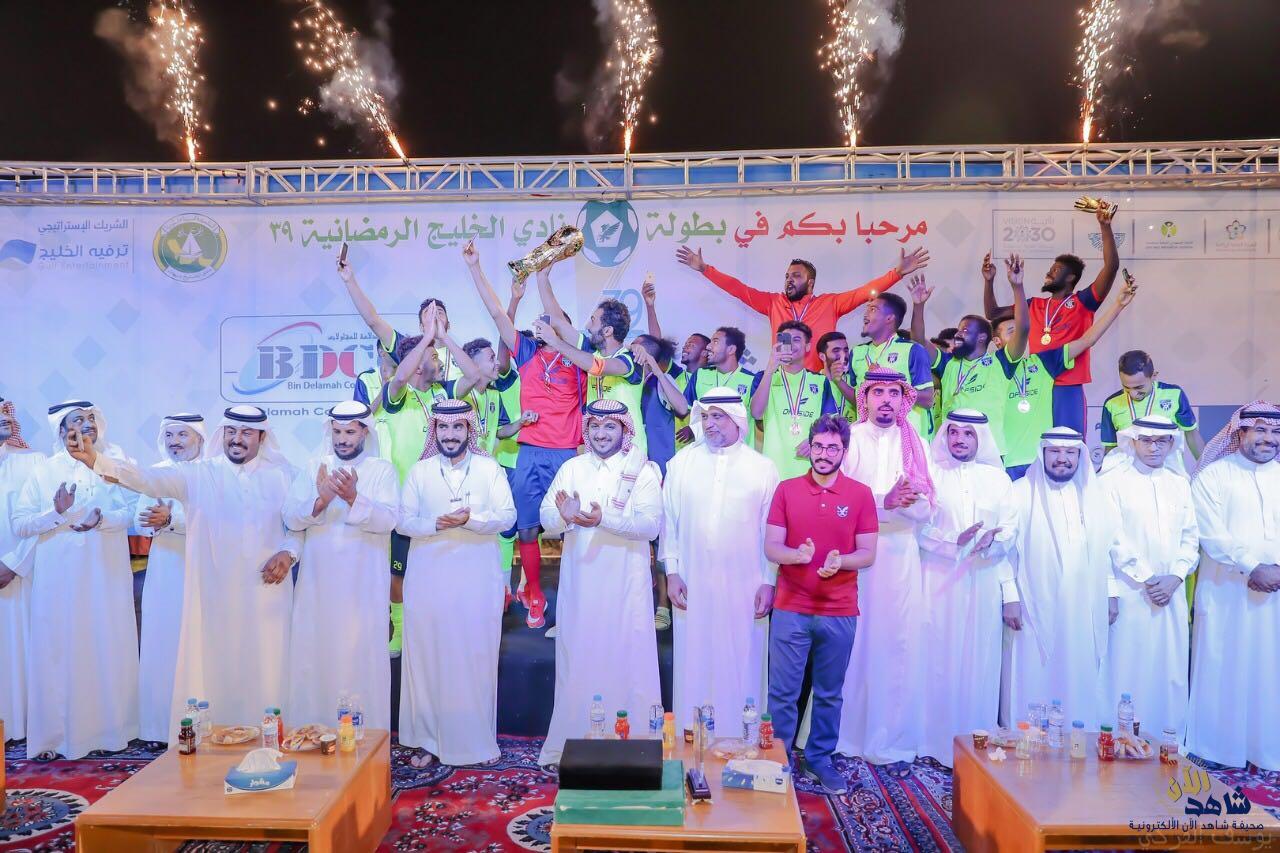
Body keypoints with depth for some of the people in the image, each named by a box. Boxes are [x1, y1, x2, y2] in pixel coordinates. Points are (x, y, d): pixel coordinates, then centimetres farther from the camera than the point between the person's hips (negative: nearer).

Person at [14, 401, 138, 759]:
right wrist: (56, 513, -16)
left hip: (106, 576, 0)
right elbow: (20, 523, -1)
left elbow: (132, 513, -2)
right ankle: (53, 735, 12)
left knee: (109, 650, 5)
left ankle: (110, 726, 16)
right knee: (57, 652, 3)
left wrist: (101, 519, -19)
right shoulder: (43, 472, 5)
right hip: (58, 578, 0)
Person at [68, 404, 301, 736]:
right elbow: (149, 478, -9)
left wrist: (287, 553, -8)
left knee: (263, 675, 4)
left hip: (266, 595, 0)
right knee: (210, 674, 2)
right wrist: (97, 460, -22)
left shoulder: (282, 476, 7)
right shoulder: (198, 474, 4)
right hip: (213, 595, 0)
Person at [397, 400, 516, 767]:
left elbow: (507, 516, -4)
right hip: (428, 577, 1)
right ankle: (428, 739, 17)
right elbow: (404, 520, 2)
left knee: (477, 655, 3)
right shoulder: (420, 471, 7)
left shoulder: (490, 468, 3)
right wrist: (437, 523, -16)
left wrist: (470, 520, -20)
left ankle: (478, 740, 17)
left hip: (478, 578, -1)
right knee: (428, 655, 4)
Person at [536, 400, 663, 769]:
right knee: (577, 662, 11)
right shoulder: (571, 468, 9)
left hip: (625, 585, -3)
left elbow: (651, 524, -14)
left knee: (625, 661, 2)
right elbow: (547, 520, 2)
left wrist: (605, 519, -27)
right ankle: (571, 741, 24)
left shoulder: (643, 471, -2)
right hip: (579, 583, 3)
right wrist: (564, 515, -21)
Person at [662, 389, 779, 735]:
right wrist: (672, 572, 0)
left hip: (745, 587, -1)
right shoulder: (682, 462, 4)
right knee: (694, 661, 7)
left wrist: (768, 582, -1)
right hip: (693, 585, 1)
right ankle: (690, 730, 20)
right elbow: (669, 520, 4)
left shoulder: (762, 468, 1)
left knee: (742, 663, 5)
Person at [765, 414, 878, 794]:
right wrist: (797, 555, -21)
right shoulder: (786, 489, 1)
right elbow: (770, 547, -1)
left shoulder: (861, 495, 1)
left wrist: (839, 561, -20)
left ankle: (820, 759, 28)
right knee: (782, 693, 5)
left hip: (840, 613, 1)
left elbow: (868, 554, 1)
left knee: (830, 694, 12)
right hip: (791, 610, 0)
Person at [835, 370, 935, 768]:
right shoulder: (850, 439, 3)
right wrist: (885, 500, -19)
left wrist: (903, 502, -15)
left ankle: (892, 739, 13)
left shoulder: (915, 446, 12)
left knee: (899, 646, 2)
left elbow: (924, 511, 6)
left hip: (900, 556, 3)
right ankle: (847, 734, 12)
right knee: (853, 644, 0)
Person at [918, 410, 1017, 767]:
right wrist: (954, 543, -18)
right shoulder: (930, 475, 4)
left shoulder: (998, 479, 10)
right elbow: (919, 527, -3)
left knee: (979, 660, 4)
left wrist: (991, 543, -17)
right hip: (940, 581, -2)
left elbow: (1010, 528, 4)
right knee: (939, 657, 0)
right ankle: (937, 739, 8)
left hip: (983, 581, 2)